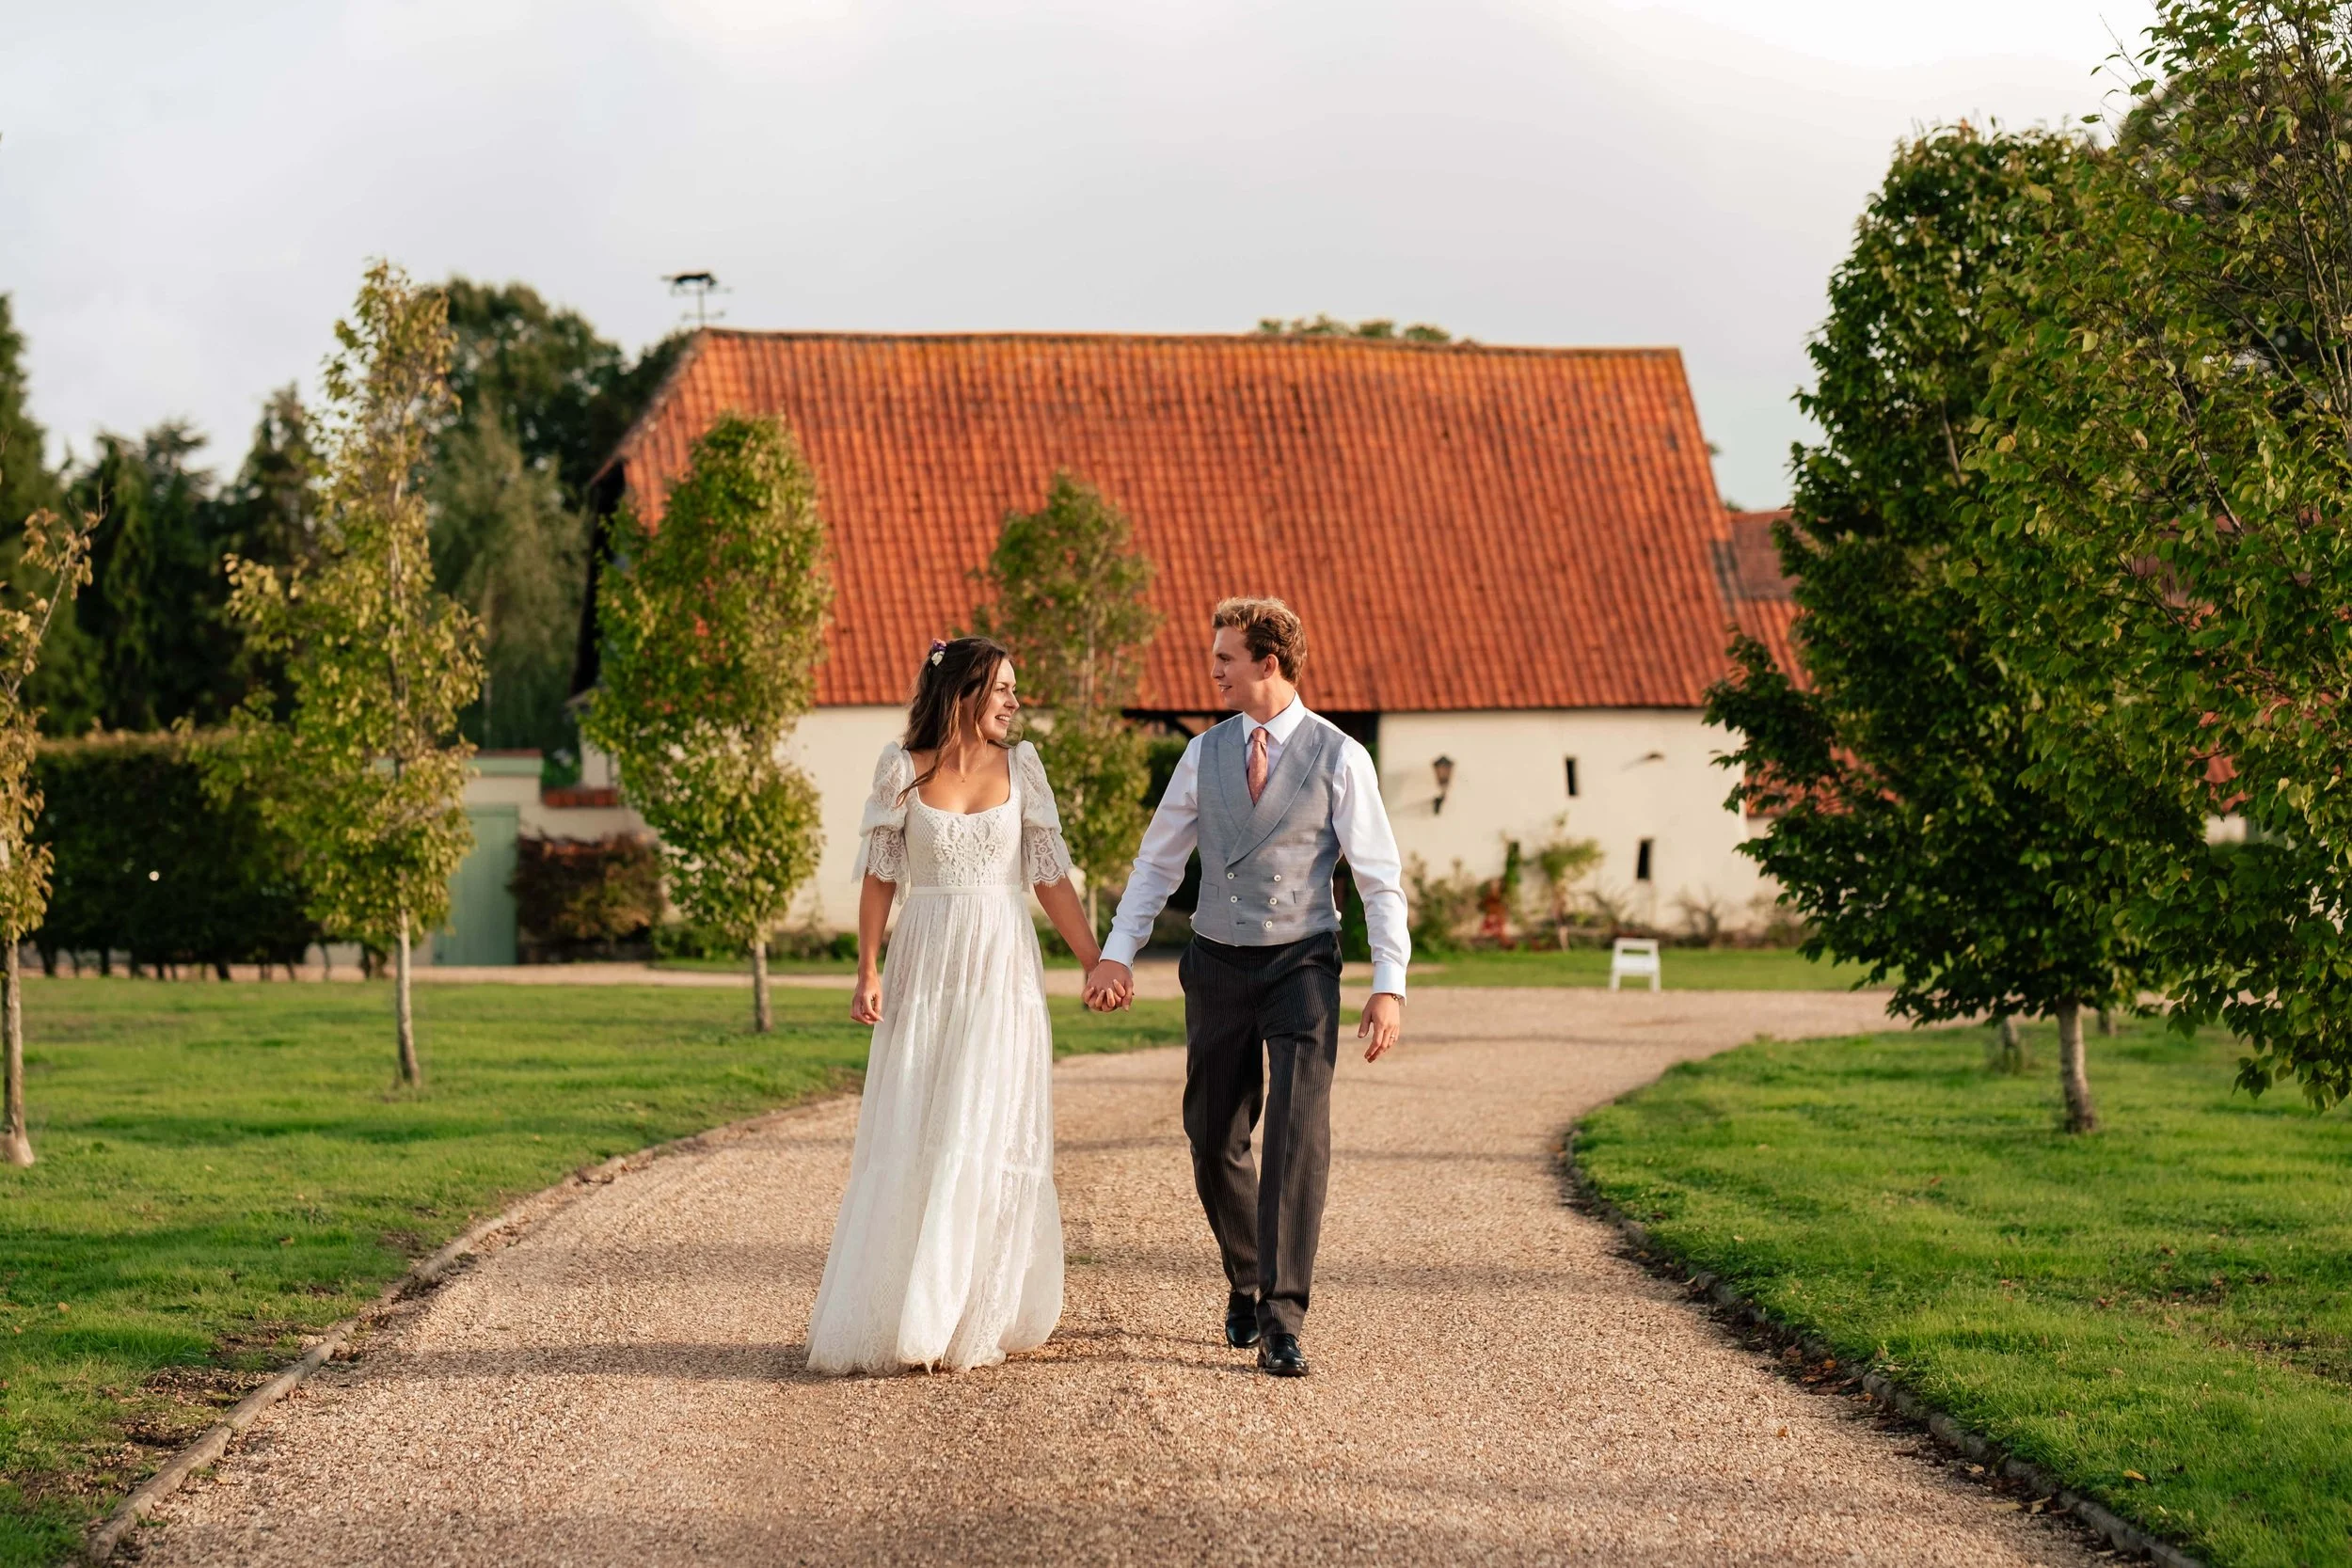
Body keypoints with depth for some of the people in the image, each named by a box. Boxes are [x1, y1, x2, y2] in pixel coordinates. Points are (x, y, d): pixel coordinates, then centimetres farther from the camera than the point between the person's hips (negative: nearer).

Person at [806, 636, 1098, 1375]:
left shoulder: (1020, 766, 3)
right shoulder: (902, 768, 0)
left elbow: (1051, 878, 4)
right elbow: (879, 876, 3)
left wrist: (1098, 965, 0)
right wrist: (869, 972, -5)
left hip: (1003, 969, 0)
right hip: (926, 967, 0)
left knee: (987, 1135, -2)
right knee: (907, 1140, 2)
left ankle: (969, 1321, 6)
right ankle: (884, 1313, 9)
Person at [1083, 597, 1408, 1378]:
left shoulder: (1339, 757, -5)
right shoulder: (1205, 754, 5)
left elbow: (1380, 876, -5)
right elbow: (1158, 861, 9)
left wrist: (1389, 984, -14)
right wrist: (1117, 952, -3)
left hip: (1302, 964, -4)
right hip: (1219, 965, 4)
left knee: (1298, 1137, -14)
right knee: (1214, 1141, 9)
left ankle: (1280, 1321, -14)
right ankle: (1246, 1284, 32)